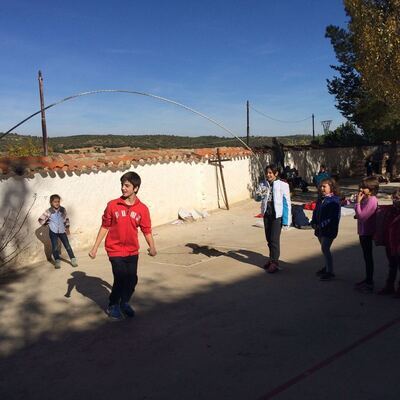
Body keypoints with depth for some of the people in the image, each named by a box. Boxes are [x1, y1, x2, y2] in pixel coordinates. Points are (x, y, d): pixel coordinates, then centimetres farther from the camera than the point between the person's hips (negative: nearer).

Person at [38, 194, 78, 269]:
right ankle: (57, 261, 7)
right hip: (53, 232, -2)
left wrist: (67, 227, 1)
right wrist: (47, 223, -2)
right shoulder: (49, 212, -11)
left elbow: (66, 219, 8)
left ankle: (73, 259, 10)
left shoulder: (63, 210, -3)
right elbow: (40, 219, -5)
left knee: (67, 245, 3)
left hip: (62, 231, 2)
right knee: (55, 247, -1)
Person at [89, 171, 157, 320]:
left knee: (132, 279, 9)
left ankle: (124, 303, 37)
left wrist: (152, 247, -16)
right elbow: (105, 227, -2)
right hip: (116, 250, -2)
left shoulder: (142, 209, -6)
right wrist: (95, 247, -2)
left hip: (132, 251, 2)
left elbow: (147, 230, -2)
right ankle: (112, 306, 21)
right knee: (120, 279, -5)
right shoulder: (112, 205, -9)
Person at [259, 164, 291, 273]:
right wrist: (260, 193, -16)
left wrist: (287, 219, -9)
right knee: (269, 239, 13)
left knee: (274, 239, -5)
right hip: (267, 214, 5)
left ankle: (274, 263, 5)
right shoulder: (263, 185, 5)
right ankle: (272, 259, 29)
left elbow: (287, 202, -7)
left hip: (277, 215, -5)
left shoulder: (282, 185, -8)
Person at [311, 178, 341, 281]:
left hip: (329, 229, -8)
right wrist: (313, 223, 1)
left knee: (325, 248, -12)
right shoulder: (321, 199, 13)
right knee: (324, 249, 17)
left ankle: (330, 272, -5)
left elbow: (334, 217, -20)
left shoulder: (334, 200, -14)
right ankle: (327, 267, 32)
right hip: (320, 229, 8)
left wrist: (321, 225, -23)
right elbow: (316, 212, 17)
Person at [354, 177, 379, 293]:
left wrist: (358, 202, -22)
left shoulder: (371, 200, -21)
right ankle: (368, 280, 30)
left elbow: (361, 216, -25)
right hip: (363, 232, 10)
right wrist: (357, 215, 2)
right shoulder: (366, 199, 9)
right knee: (366, 256, 18)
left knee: (368, 257, 0)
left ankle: (369, 283, 9)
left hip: (367, 232, -10)